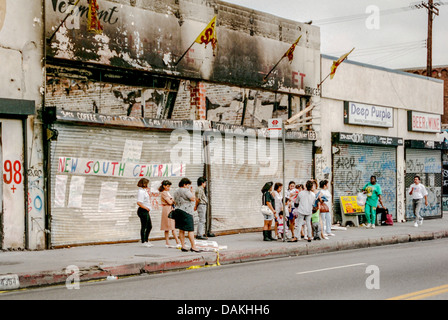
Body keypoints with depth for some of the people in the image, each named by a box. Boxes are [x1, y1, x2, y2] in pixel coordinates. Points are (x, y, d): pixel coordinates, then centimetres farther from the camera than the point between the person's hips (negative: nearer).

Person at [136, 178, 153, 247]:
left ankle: (146, 240, 26)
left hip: (146, 211, 10)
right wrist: (146, 208, -19)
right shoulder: (141, 192, -17)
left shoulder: (144, 191, 15)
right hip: (143, 211, -10)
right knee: (144, 227, -2)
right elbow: (138, 203, -26)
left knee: (149, 226, 16)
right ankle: (143, 242, 6)